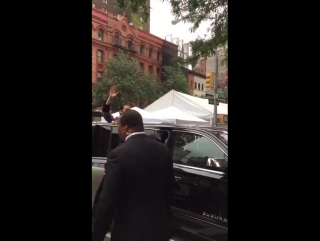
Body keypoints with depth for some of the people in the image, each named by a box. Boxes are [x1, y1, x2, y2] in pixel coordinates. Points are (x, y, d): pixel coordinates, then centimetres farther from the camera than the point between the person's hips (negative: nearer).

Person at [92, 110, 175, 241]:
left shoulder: (118, 155, -19)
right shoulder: (163, 150, -1)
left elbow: (107, 201, -20)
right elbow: (170, 188, 8)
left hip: (130, 230, -5)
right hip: (159, 227, 5)